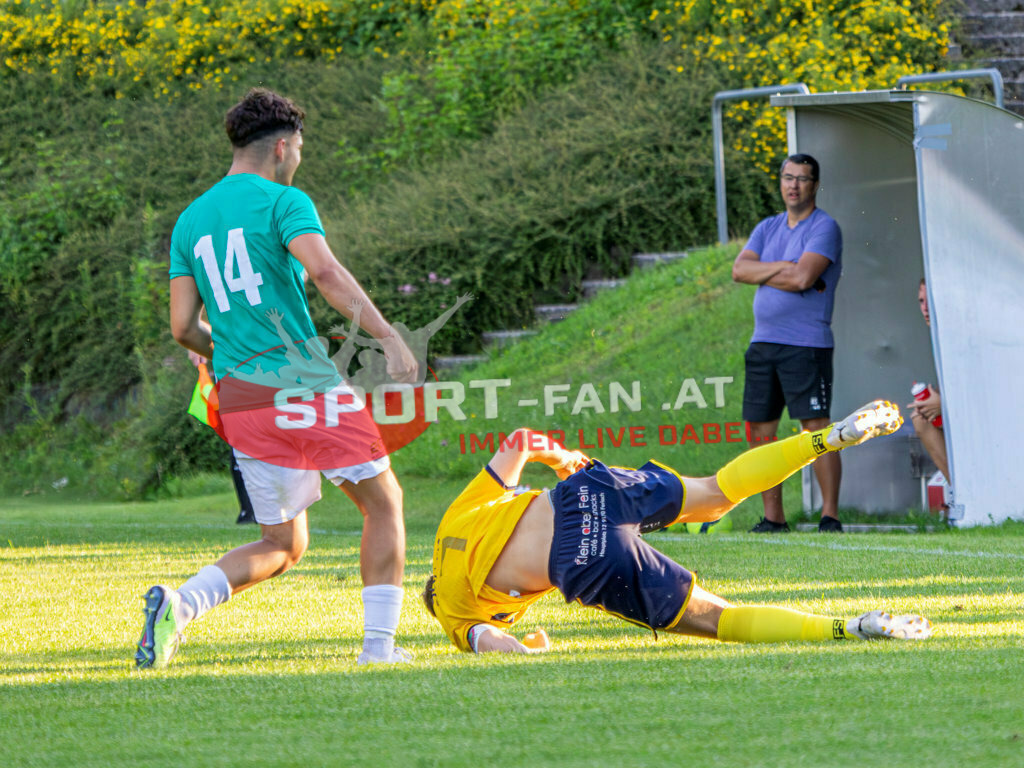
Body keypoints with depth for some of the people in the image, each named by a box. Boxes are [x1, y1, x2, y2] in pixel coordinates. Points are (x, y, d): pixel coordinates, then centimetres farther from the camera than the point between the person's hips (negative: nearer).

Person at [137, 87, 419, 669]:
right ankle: (379, 642, 3)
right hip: (304, 384, -6)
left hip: (239, 398, 6)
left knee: (282, 545, 14)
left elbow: (184, 327, 11)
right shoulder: (284, 203, -4)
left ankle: (179, 603, -10)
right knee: (383, 502, 11)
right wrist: (387, 337, -25)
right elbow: (325, 272, -22)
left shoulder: (190, 222, 14)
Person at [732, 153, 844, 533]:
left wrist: (761, 273, -3)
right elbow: (739, 269, 3)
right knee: (760, 430, 5)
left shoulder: (824, 228, -4)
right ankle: (773, 517, 11)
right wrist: (782, 267, -10)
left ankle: (830, 516, -9)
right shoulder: (768, 228, 17)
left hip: (806, 344, -7)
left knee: (816, 428, -10)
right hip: (763, 342, 7)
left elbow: (803, 278, -18)